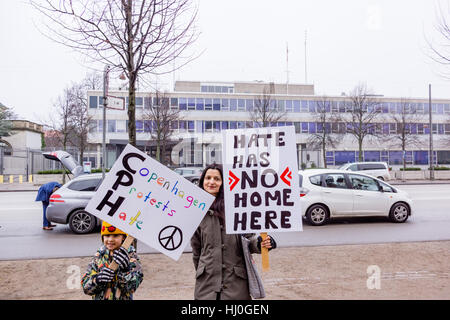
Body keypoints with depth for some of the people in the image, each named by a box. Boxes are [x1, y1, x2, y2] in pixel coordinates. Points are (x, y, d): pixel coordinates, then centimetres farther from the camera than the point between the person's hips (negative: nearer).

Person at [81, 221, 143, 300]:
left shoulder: (131, 256, -11)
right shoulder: (99, 256, -2)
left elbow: (132, 287, -20)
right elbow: (85, 286, -5)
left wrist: (125, 270, -36)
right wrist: (97, 279, -24)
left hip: (122, 298, -2)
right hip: (99, 298, 2)